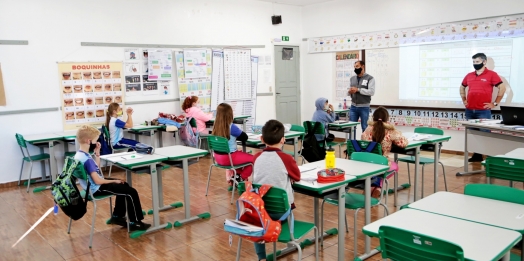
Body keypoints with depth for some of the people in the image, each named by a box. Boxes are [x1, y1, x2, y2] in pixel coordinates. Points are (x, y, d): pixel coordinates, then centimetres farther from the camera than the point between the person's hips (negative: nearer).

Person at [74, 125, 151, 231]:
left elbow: (96, 168, 14)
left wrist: (97, 153, 1)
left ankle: (117, 216, 30)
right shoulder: (87, 159, -28)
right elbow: (97, 181, -28)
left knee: (124, 185, 25)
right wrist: (114, 181, -14)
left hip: (92, 187, 11)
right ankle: (135, 222, 1)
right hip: (96, 189, -11)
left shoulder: (79, 154, 3)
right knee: (131, 192, -9)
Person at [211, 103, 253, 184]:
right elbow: (245, 137, -6)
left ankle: (235, 176, 30)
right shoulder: (232, 127, -21)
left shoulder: (216, 126, -2)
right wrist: (236, 136, 10)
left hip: (218, 157, 8)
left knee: (242, 155, 32)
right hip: (229, 157, -8)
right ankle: (240, 179, 18)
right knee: (252, 159, 10)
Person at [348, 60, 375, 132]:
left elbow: (371, 92, -15)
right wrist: (349, 92, -11)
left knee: (365, 127, 3)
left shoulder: (370, 78, -4)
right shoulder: (352, 79, 12)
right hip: (353, 107, 5)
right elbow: (349, 91, 15)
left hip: (364, 107, -4)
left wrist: (358, 90, -20)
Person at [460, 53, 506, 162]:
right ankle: (477, 155, 20)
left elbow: (502, 88, -6)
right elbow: (462, 87, 27)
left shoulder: (491, 74, -4)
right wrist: (464, 100, 17)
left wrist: (495, 103, -6)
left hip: (483, 111, -5)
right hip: (469, 110, 5)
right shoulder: (469, 75, 11)